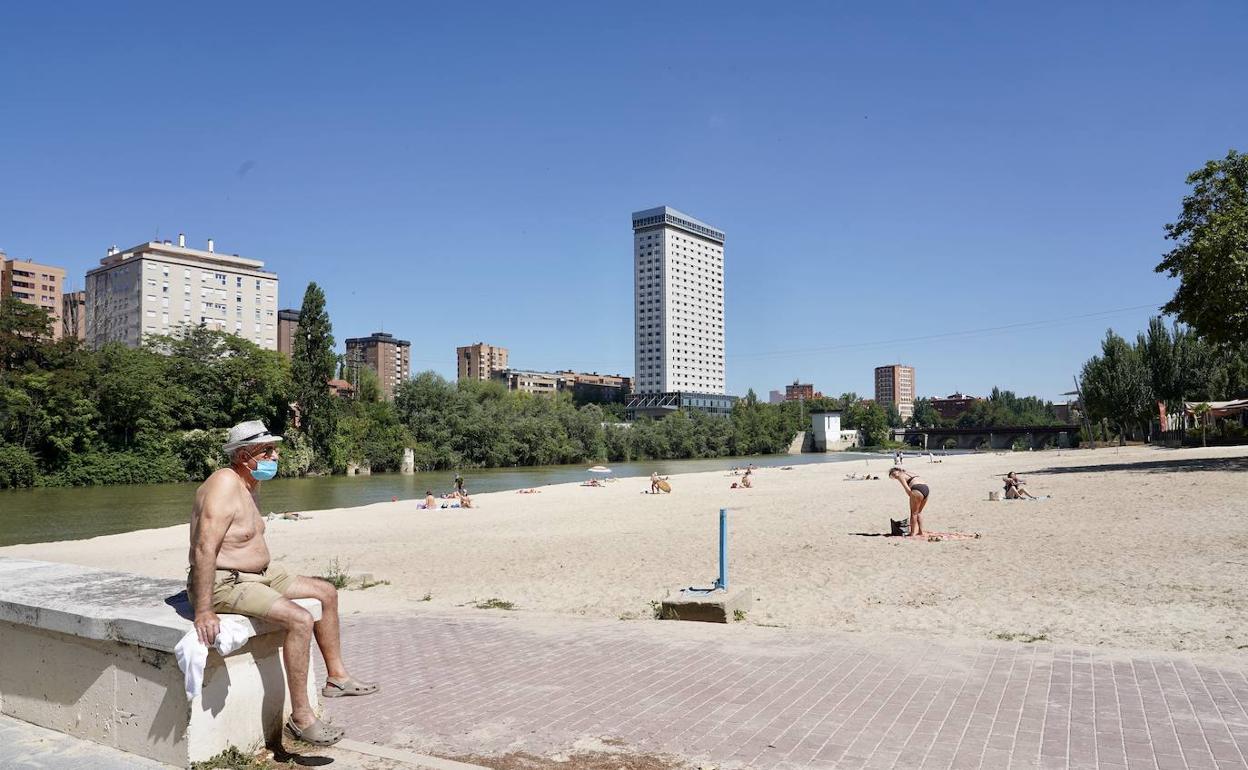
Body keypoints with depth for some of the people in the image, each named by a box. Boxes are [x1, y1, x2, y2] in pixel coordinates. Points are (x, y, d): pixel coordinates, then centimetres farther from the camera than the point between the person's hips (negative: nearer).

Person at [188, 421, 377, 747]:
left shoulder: (251, 483, 10)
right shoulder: (225, 485, -22)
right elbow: (204, 549, -31)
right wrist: (203, 612, -34)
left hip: (260, 574, 11)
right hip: (224, 583, -11)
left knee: (326, 593, 14)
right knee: (301, 620, -27)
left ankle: (336, 676, 25)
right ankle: (301, 718, -17)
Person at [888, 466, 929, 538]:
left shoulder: (900, 476, 6)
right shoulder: (909, 473, 30)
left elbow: (908, 489, -6)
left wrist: (911, 498, 5)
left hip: (918, 490, -8)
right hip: (926, 489, 8)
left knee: (914, 513, 7)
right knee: (919, 512, 23)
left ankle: (913, 533, 11)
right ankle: (921, 532, 25)